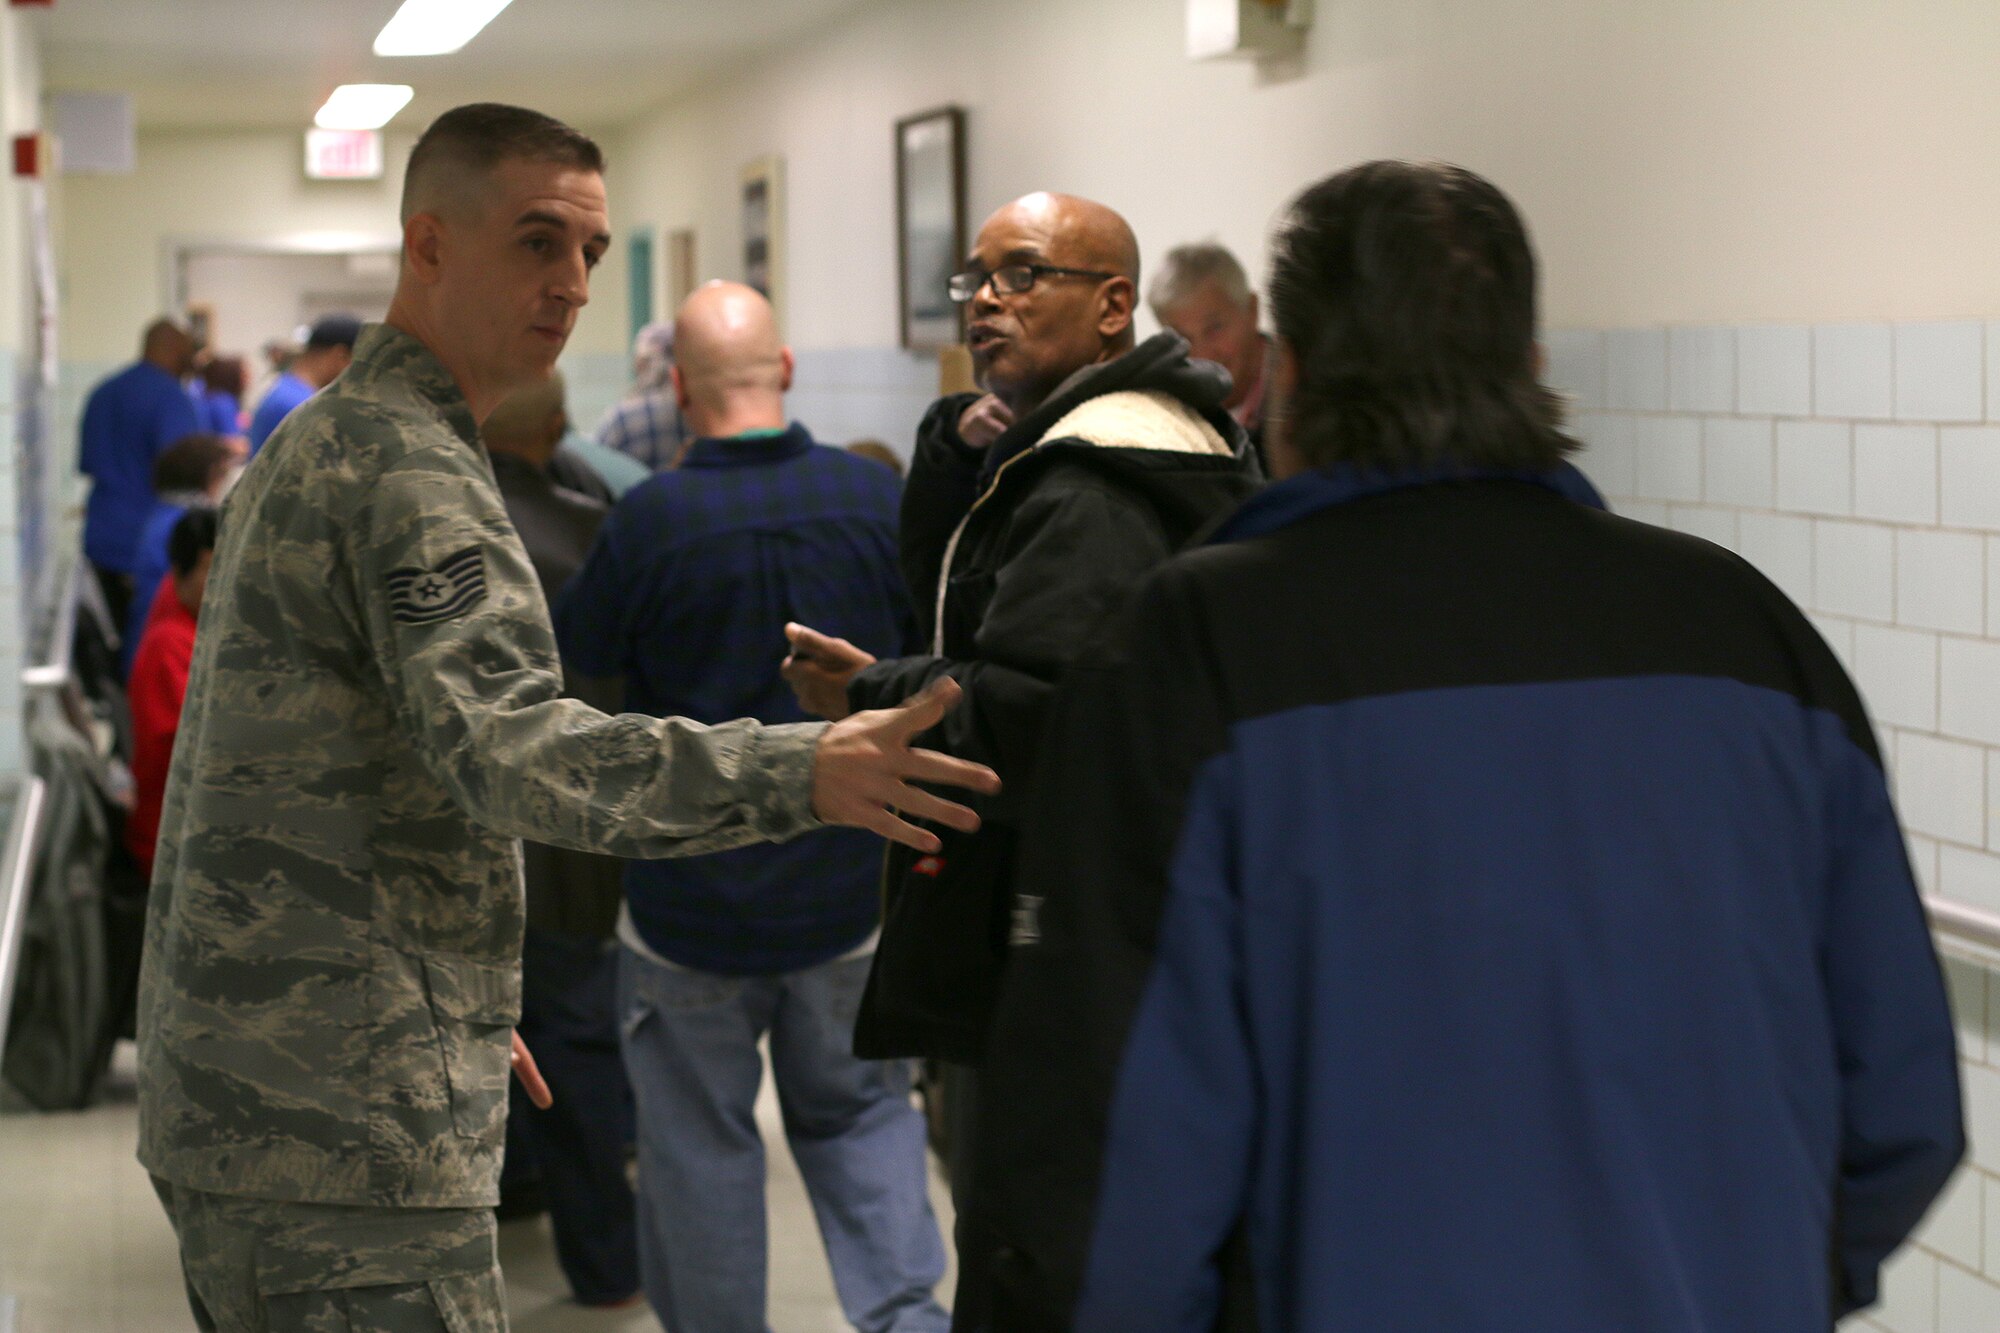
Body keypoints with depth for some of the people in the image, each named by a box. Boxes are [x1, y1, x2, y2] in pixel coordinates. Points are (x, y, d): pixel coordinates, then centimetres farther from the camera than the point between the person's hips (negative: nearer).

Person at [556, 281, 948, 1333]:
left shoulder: (650, 520, -19)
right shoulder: (874, 496, -9)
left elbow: (576, 656, -3)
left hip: (693, 891, -3)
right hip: (849, 883, 3)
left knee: (700, 1138, 12)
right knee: (858, 1108, 17)